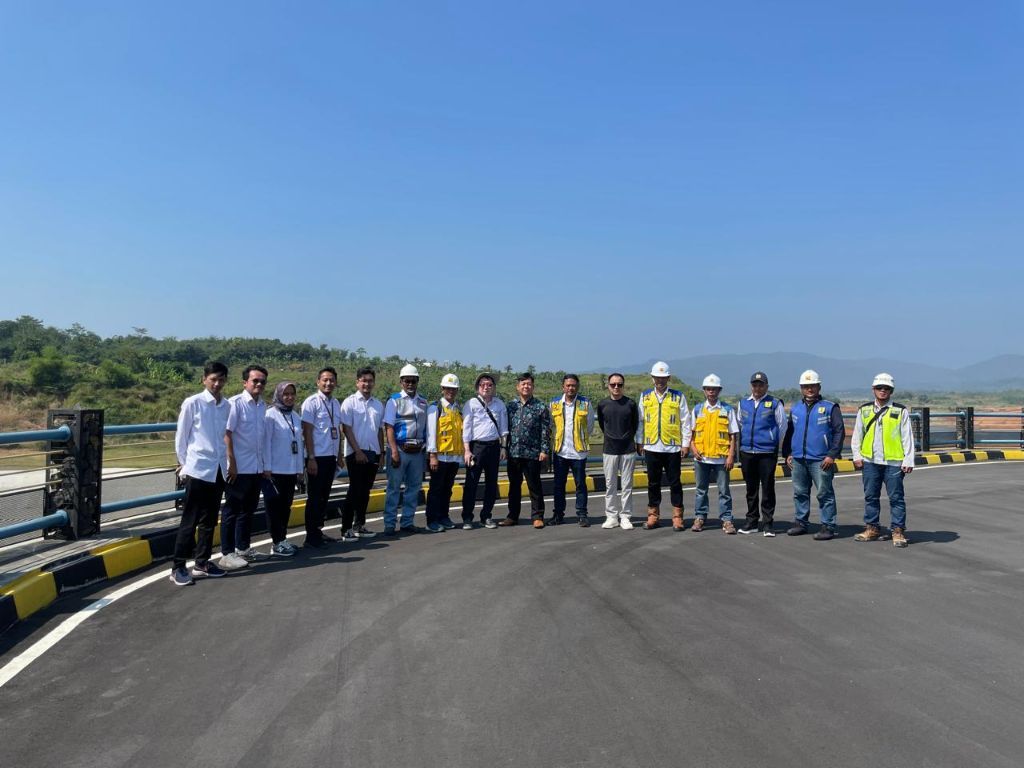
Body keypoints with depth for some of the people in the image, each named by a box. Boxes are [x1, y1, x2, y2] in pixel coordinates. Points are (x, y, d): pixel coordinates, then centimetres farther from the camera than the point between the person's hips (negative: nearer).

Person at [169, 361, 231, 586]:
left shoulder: (227, 406, 5)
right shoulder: (192, 403, -6)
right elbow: (181, 437, 0)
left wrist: (228, 464, 7)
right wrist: (184, 464, 2)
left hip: (219, 470, 4)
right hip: (198, 470, -4)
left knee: (209, 520, 12)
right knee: (190, 521, 0)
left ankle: (202, 563, 23)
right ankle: (178, 567, 7)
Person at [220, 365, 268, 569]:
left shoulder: (263, 406, 9)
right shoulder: (235, 403, -11)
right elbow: (226, 434, -14)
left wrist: (264, 463, 13)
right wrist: (231, 463, -16)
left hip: (256, 467, 7)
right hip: (239, 467, -7)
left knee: (249, 509, 16)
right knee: (232, 510, 1)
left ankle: (243, 548, 28)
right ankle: (227, 554, 8)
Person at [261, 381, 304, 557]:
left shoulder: (295, 416, 12)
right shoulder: (271, 415, -7)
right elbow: (266, 442, -10)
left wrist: (300, 468, 12)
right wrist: (266, 467, -13)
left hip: (291, 470, 6)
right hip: (275, 470, -6)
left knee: (286, 506, 11)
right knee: (275, 506, 1)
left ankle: (282, 538, 20)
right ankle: (277, 543, 7)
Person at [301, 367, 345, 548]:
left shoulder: (336, 403, 12)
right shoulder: (312, 402, -9)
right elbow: (307, 431, -11)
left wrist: (339, 455, 14)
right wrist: (311, 458, -15)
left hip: (331, 457, 7)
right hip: (317, 457, -7)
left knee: (324, 497, 13)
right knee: (314, 498, 0)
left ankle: (318, 531, 22)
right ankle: (311, 536, 9)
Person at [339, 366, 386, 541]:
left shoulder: (378, 405, 11)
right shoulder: (350, 402, -4)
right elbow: (346, 428, -8)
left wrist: (381, 453, 11)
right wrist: (357, 451, -14)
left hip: (373, 453, 5)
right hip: (356, 453, -5)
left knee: (365, 491, 11)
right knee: (354, 491, -5)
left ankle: (359, 525, 21)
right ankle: (346, 529, 1)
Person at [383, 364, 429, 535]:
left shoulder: (423, 402, 11)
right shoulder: (394, 400, -3)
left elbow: (425, 426, 14)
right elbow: (389, 427, -8)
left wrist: (425, 447, 7)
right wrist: (394, 451, -15)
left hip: (417, 450, 5)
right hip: (400, 449, -5)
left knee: (414, 487, 9)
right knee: (394, 487, -1)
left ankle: (407, 522, 20)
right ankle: (389, 524, 6)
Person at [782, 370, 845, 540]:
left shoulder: (830, 408, -1)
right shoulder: (795, 409, 14)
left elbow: (839, 432, -5)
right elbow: (789, 433, 20)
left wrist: (832, 455, -11)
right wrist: (787, 453, 12)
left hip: (820, 461, -5)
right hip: (798, 460, 5)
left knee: (824, 494, -3)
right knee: (800, 493, 12)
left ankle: (828, 526, 3)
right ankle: (800, 523, 22)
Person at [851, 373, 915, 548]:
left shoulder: (901, 411, 1)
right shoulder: (864, 410, 9)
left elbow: (907, 437, 1)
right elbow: (857, 435, 12)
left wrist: (908, 461, -4)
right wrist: (857, 455, 4)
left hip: (894, 462, -3)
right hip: (870, 461, 3)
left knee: (896, 497, 1)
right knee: (870, 496, 10)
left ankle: (898, 531, 9)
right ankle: (872, 528, 20)